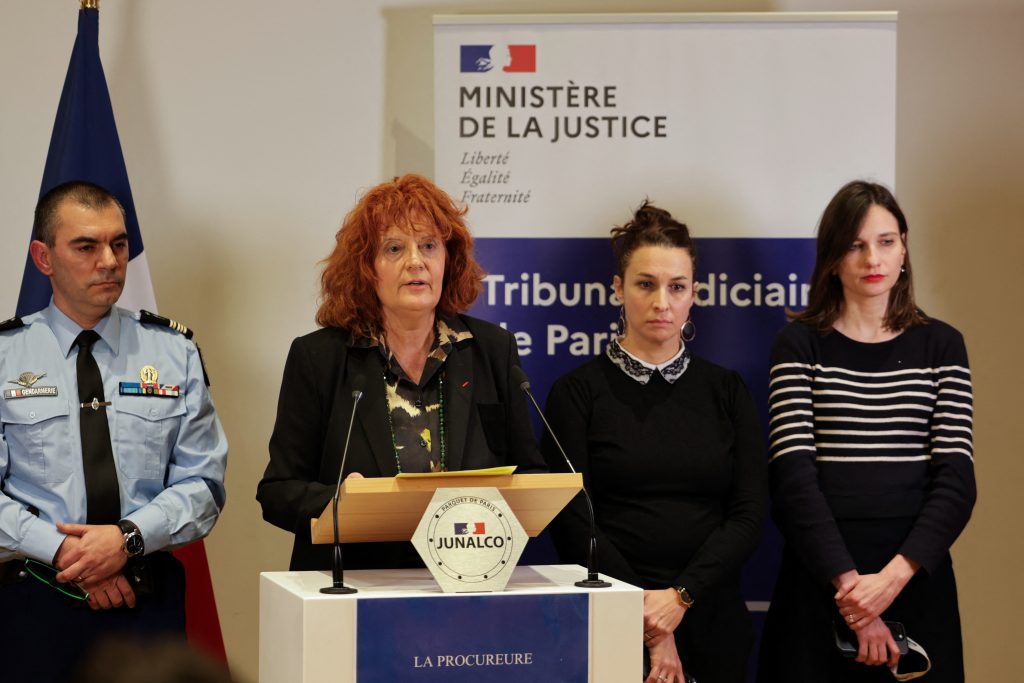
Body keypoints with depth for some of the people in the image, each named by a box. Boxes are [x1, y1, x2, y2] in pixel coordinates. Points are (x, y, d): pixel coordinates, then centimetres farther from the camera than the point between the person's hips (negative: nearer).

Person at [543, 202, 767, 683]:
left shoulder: (726, 391, 7)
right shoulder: (577, 393, 0)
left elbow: (749, 513, -1)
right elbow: (573, 522, -8)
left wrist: (680, 597, -15)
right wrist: (649, 627, -15)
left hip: (710, 621, 2)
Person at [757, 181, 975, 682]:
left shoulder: (941, 345, 6)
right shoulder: (800, 345, 1)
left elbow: (957, 478, -3)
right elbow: (794, 476, -8)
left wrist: (895, 575, -16)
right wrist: (848, 582, -18)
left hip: (916, 577, 1)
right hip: (819, 579, -1)